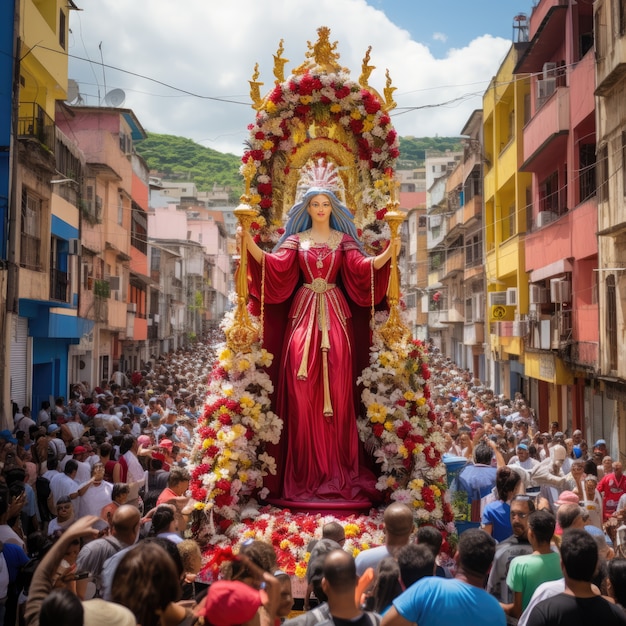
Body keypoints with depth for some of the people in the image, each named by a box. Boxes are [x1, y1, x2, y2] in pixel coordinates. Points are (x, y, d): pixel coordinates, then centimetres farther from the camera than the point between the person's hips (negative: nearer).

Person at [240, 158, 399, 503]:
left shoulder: (344, 239, 11)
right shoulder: (296, 239, 13)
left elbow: (362, 267, -4)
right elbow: (276, 265, -2)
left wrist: (387, 255, -21)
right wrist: (251, 246, -17)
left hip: (334, 314, 0)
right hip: (304, 313, 1)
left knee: (336, 385, -6)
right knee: (302, 387, -6)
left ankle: (338, 468, 0)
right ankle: (307, 471, 0)